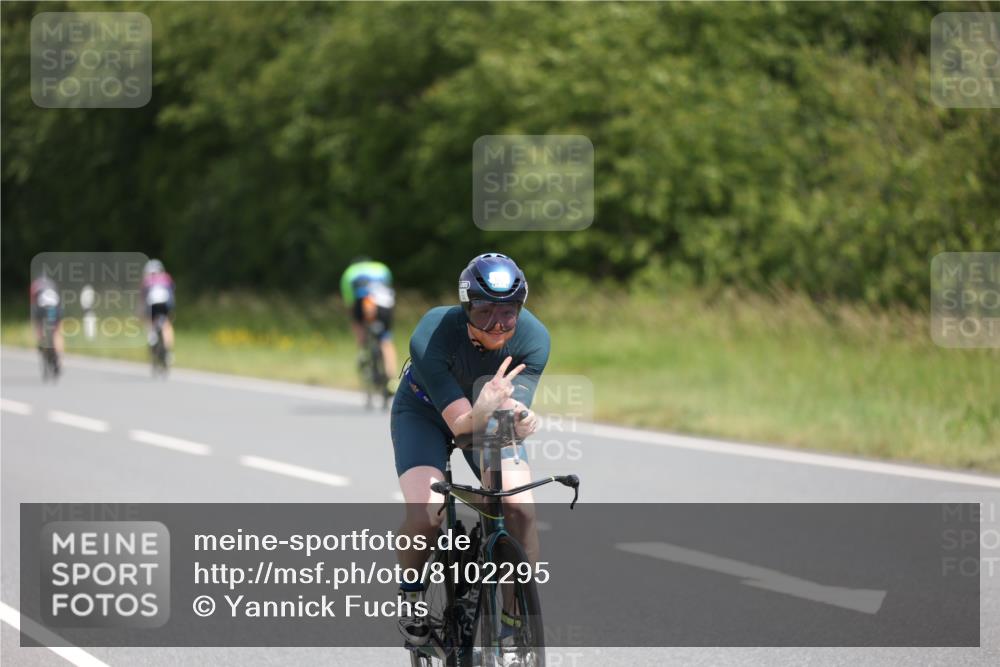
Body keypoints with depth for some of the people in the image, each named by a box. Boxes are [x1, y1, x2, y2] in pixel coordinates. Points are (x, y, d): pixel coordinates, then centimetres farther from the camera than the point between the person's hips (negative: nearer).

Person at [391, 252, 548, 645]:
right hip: (425, 411, -2)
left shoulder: (533, 338, -28)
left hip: (489, 414, 2)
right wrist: (484, 409, -59)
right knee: (426, 514, -25)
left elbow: (513, 410, -33)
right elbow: (461, 424, -37)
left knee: (521, 509, -21)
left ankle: (521, 613, -5)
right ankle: (410, 594, 5)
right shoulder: (431, 336, -36)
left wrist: (519, 420, -56)